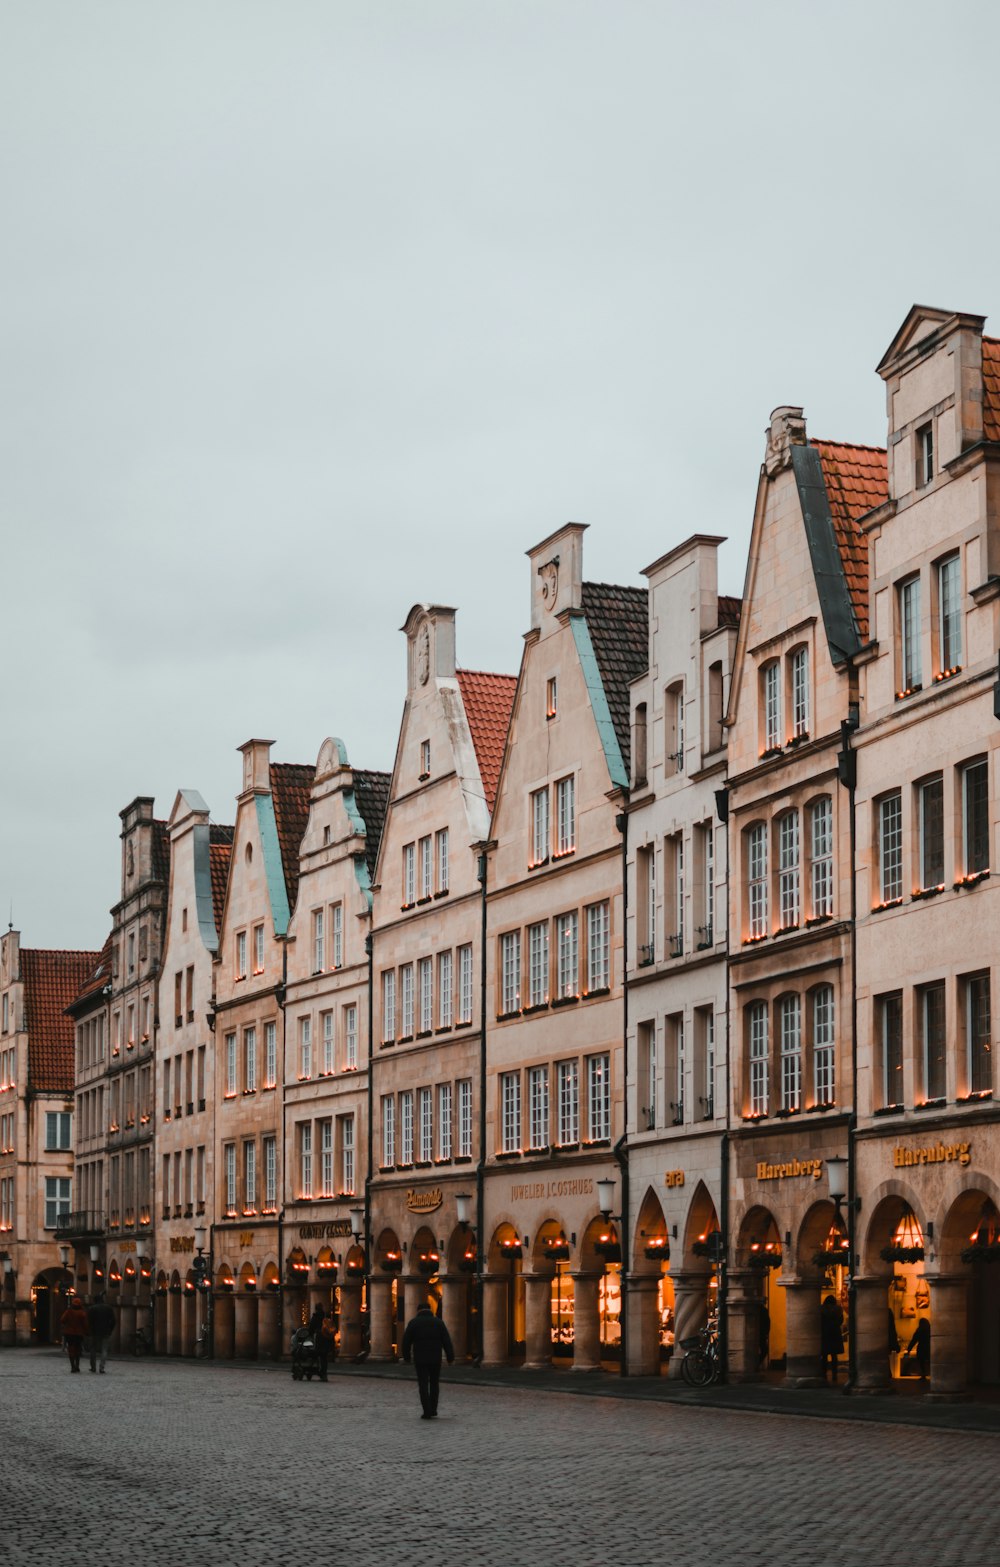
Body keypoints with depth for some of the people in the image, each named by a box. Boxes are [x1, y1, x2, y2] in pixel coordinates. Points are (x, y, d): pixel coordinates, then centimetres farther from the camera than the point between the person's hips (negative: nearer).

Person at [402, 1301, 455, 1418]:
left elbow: (406, 1341, -1)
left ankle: (427, 1412, -4)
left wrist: (406, 1357, 12)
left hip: (420, 1359, -2)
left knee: (423, 1385, 2)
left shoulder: (413, 1322, -1)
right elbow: (447, 1342, -4)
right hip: (435, 1359, 2)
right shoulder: (438, 1322, 2)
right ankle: (433, 1410, 17)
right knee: (434, 1384, 17)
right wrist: (451, 1359, -2)